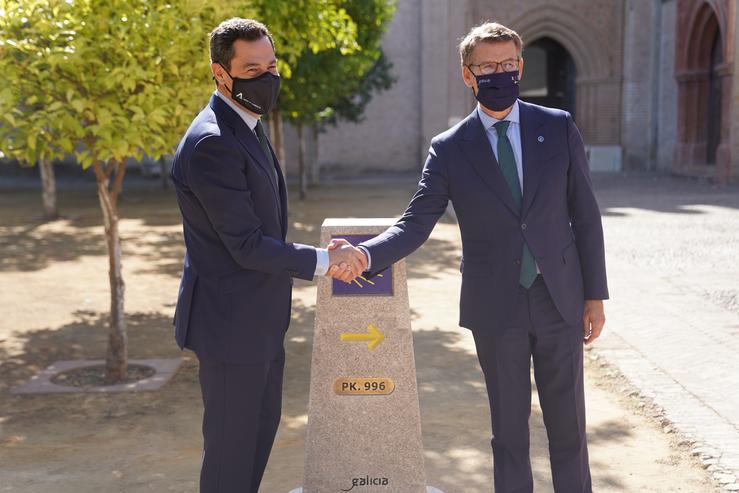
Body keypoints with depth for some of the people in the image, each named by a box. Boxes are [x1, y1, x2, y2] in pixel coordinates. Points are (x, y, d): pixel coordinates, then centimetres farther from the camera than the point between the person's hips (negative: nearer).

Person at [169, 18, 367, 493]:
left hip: (260, 320, 10)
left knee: (262, 425, 22)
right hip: (230, 323, -10)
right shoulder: (212, 143, -22)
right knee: (232, 445, 3)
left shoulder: (248, 129, 10)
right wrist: (324, 260, -14)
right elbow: (247, 245, -23)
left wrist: (323, 255, 5)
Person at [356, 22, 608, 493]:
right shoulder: (449, 148, -2)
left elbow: (585, 216, 3)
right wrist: (366, 255, -25)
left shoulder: (559, 128, 1)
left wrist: (595, 295, 1)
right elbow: (415, 224, -6)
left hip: (560, 300, 1)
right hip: (496, 309, 0)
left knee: (568, 423, 10)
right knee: (509, 427, 11)